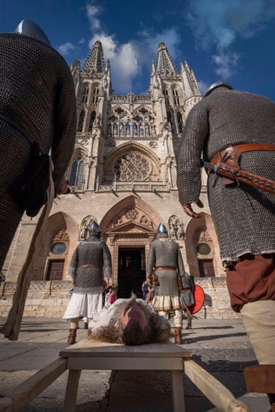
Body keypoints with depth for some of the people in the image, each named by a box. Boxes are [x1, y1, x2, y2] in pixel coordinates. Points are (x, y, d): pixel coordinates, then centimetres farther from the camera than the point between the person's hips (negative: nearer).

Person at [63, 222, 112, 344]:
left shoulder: (81, 245, 11)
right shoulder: (102, 244, 2)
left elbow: (73, 262, 4)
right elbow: (107, 262, -7)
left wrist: (73, 279, 5)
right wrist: (107, 279, -6)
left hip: (81, 278, 3)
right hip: (95, 279, -3)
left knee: (76, 307, 6)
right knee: (93, 307, -1)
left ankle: (72, 336, 2)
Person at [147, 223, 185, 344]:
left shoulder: (154, 243, 3)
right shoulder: (175, 244, 12)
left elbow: (150, 261, -4)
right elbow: (180, 262, 8)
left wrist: (149, 277, -3)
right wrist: (181, 278, 10)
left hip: (160, 274, -2)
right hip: (173, 274, 3)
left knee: (162, 305, -2)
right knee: (176, 305, 6)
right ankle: (178, 334, 1)